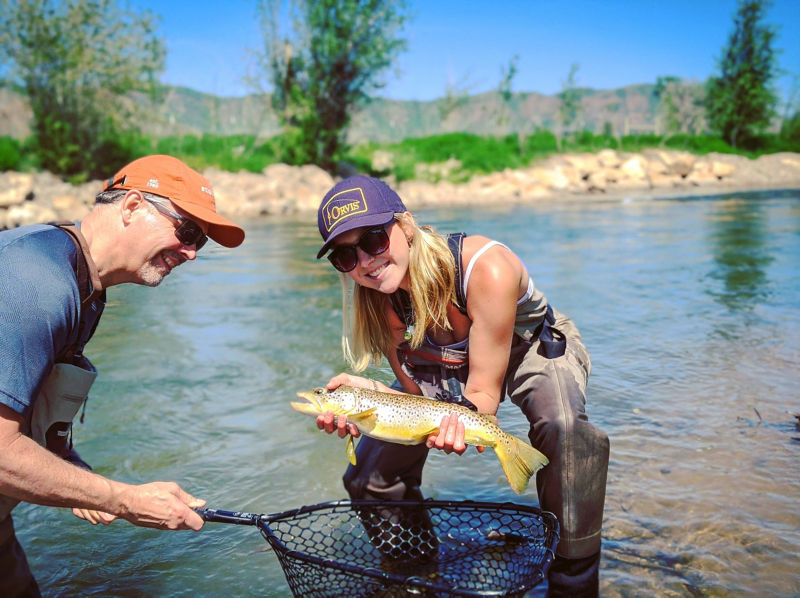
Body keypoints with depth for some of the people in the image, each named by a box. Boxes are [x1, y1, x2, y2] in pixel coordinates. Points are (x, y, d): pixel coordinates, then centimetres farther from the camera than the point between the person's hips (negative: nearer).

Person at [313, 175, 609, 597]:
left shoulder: (486, 269, -39)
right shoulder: (381, 297, -23)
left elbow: (483, 395, -30)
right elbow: (418, 392, -16)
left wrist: (458, 418, -53)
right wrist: (366, 392, -37)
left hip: (534, 349, -4)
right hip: (449, 366, 5)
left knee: (566, 432, -38)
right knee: (368, 479, -4)